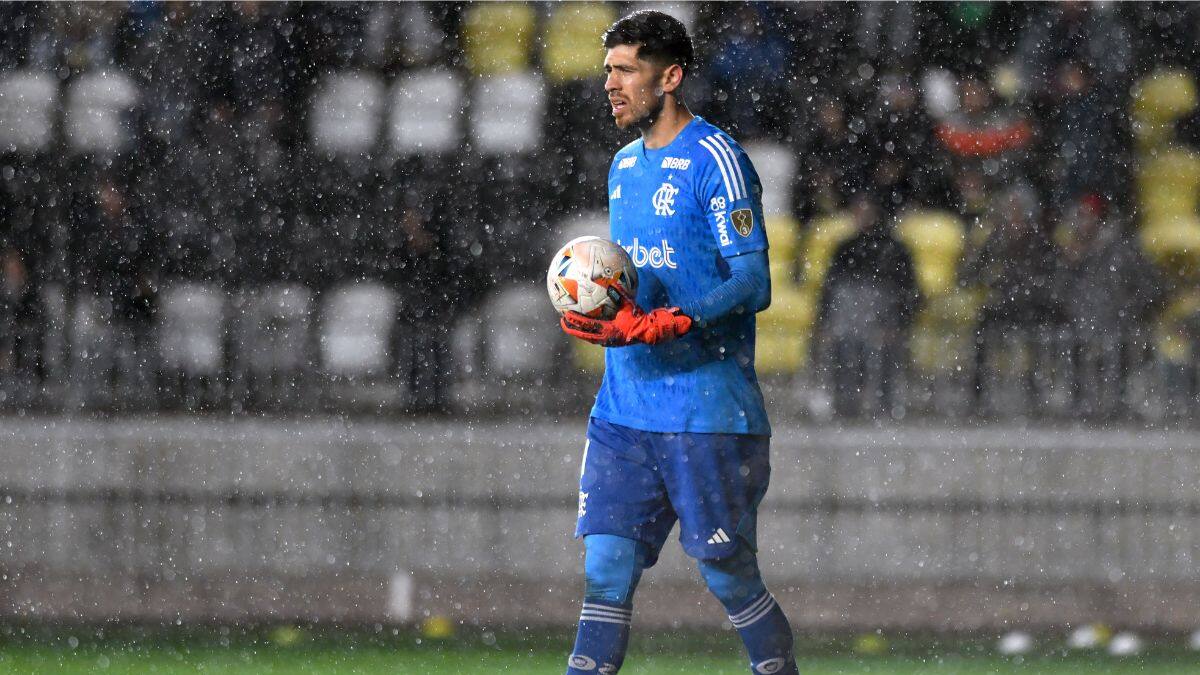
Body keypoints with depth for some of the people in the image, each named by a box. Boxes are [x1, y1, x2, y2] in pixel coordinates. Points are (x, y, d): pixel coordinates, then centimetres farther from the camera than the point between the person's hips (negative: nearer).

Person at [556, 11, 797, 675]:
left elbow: (753, 283, -16)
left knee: (728, 575, 0)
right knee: (605, 571, -2)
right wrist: (600, 316, 8)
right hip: (623, 411, 7)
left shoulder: (716, 160, -9)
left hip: (707, 411, -7)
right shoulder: (625, 165, 16)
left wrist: (652, 326, -24)